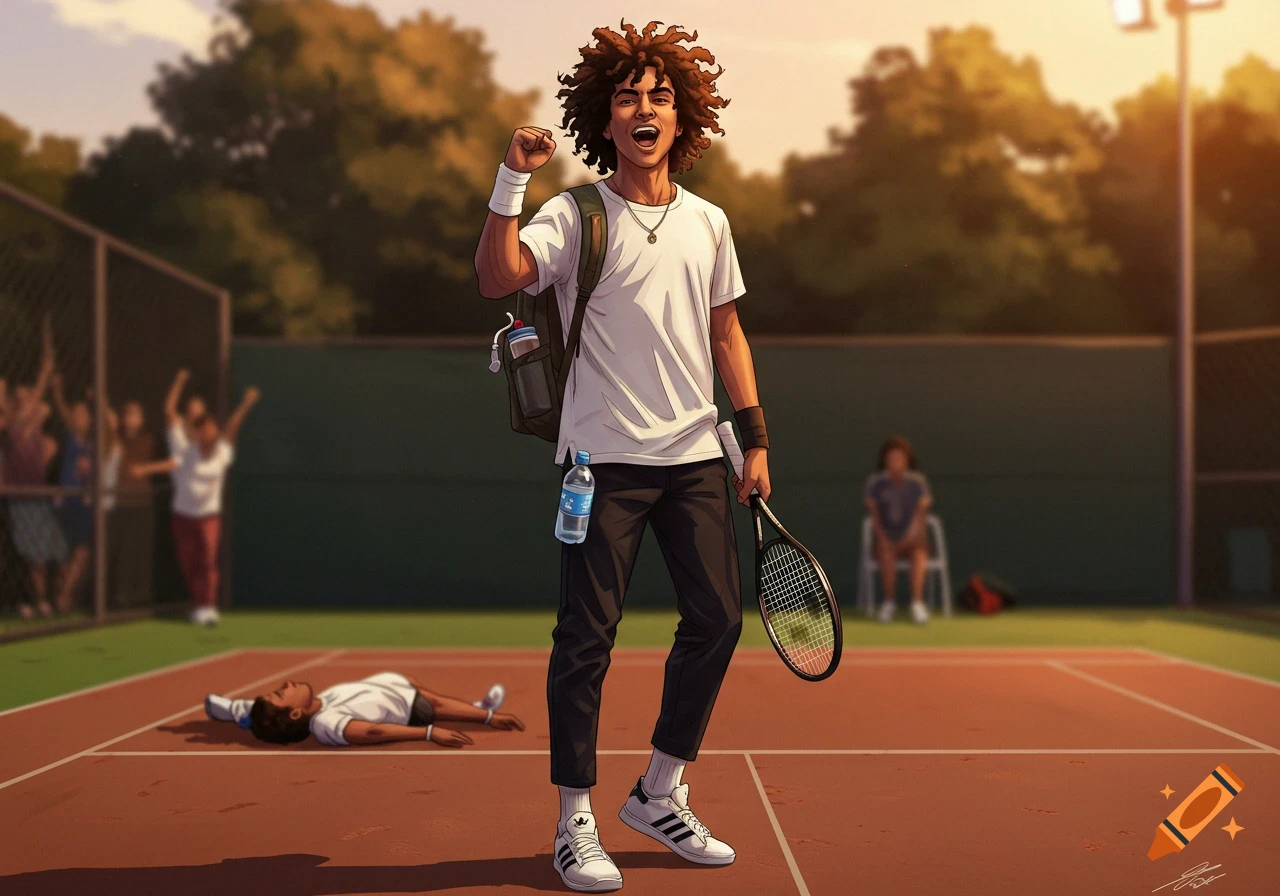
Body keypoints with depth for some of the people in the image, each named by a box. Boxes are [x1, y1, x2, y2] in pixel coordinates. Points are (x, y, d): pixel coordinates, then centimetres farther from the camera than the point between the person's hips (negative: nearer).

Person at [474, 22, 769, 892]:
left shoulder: (708, 222, 11)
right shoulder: (574, 214, -3)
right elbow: (499, 279, -19)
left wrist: (756, 439, 12)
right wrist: (514, 180, -24)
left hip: (696, 457, 5)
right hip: (605, 457, -5)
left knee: (717, 620, 6)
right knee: (587, 636, -2)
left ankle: (659, 795, 24)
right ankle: (576, 825, 10)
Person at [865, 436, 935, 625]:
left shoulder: (918, 481, 2)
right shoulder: (875, 482, 3)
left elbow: (920, 514, -6)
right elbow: (874, 516, -1)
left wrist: (910, 537, -22)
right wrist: (883, 539, -17)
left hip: (912, 540, 0)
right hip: (887, 539, 0)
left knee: (919, 553, -34)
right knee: (887, 554, -35)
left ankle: (917, 603, -42)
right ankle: (889, 602, -27)